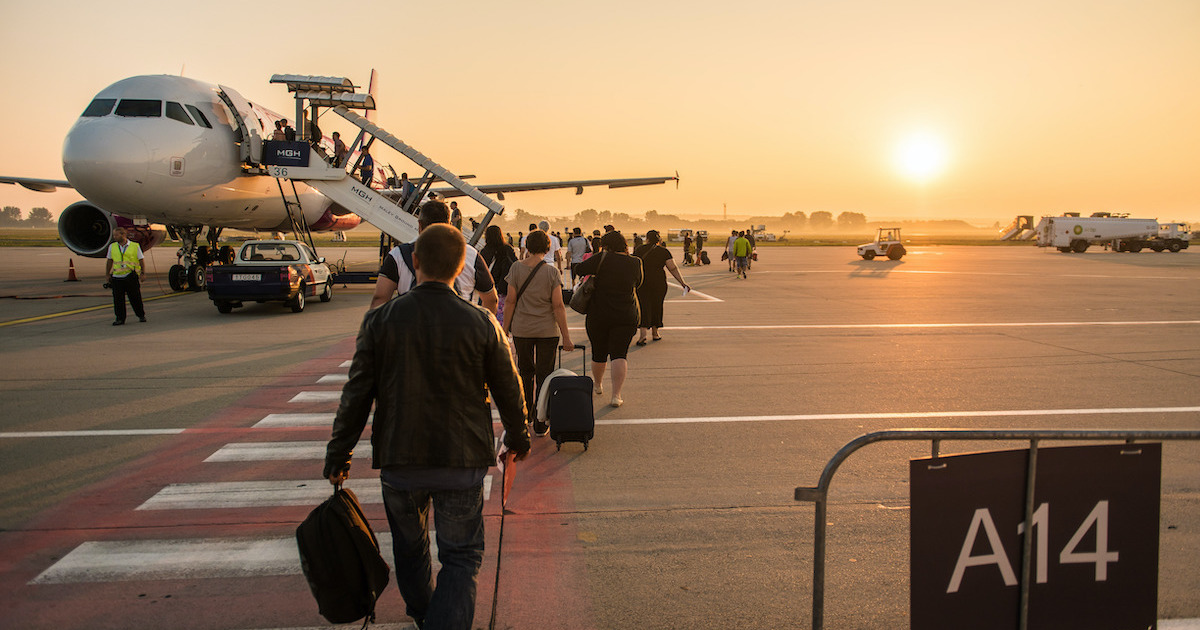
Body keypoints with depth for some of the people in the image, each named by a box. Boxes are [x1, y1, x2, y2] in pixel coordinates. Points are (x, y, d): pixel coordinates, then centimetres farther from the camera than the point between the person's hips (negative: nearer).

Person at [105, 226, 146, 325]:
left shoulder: (135, 246, 2)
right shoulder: (112, 247, 10)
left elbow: (141, 260, 5)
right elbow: (109, 261, 18)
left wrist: (143, 273, -3)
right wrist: (107, 274, 15)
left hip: (131, 277, -2)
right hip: (117, 277, 2)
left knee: (135, 298, 4)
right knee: (118, 299, 0)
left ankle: (141, 315, 21)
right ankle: (120, 319, 7)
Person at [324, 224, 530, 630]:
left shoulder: (380, 321, -8)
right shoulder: (481, 324, -9)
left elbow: (356, 394, -4)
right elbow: (508, 390, 2)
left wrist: (338, 455, 7)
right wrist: (518, 437, 19)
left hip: (398, 460, 2)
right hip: (463, 460, -2)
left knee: (409, 546, 25)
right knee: (461, 555, 10)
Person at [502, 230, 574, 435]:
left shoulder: (516, 268, -5)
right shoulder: (552, 272, -9)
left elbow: (511, 301, -4)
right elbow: (558, 306, -10)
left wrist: (505, 329, 7)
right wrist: (566, 337, -5)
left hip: (521, 328, 2)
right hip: (547, 330, -2)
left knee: (525, 372, 20)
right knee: (544, 375, 6)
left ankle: (525, 415, 32)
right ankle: (540, 424, 7)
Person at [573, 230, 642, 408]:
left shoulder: (603, 259, -10)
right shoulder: (635, 263, 0)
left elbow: (579, 269, -8)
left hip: (598, 315, -1)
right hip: (626, 317, 1)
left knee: (598, 353, 15)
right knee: (619, 354, 0)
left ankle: (598, 385, 37)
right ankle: (616, 395, -11)